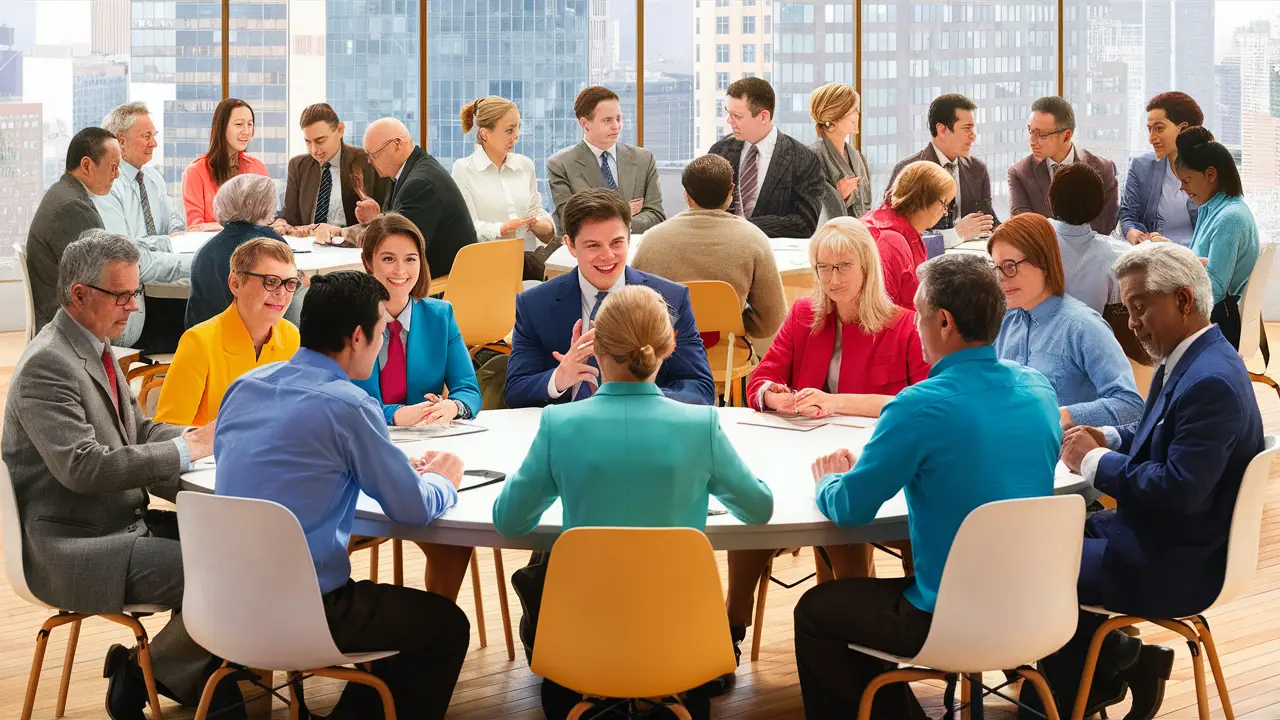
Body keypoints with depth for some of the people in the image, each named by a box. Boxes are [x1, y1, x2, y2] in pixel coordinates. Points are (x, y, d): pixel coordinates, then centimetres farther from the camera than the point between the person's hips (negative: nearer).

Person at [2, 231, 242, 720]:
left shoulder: (96, 348, 13)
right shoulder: (47, 365, -18)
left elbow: (135, 430, 21)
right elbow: (83, 467, -27)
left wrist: (193, 437, 1)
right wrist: (184, 451, -22)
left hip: (123, 524, 10)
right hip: (74, 548, -10)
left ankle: (207, 680, 10)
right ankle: (143, 673, 0)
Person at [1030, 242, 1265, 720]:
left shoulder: (1211, 382, -26)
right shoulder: (1189, 361, 6)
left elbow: (1180, 491, -31)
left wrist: (1095, 461, -19)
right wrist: (1109, 439, 2)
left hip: (1174, 566, -10)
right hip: (1154, 534, 10)